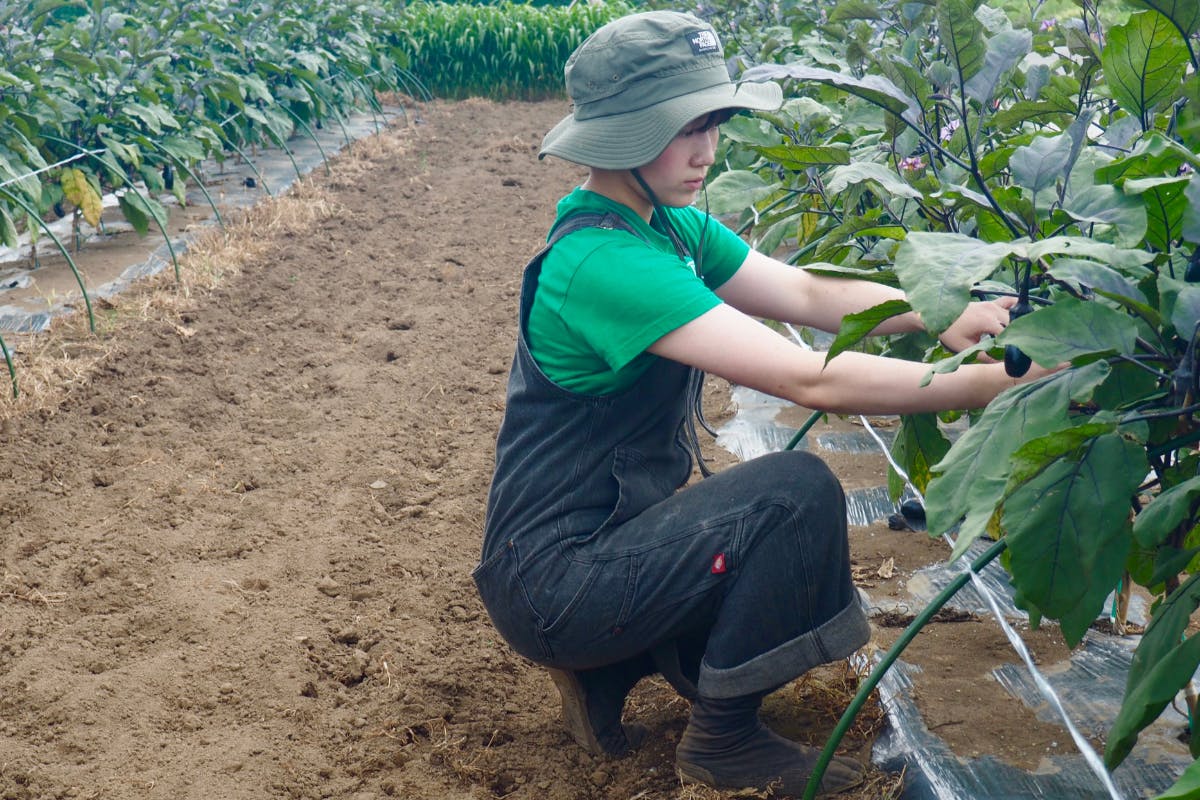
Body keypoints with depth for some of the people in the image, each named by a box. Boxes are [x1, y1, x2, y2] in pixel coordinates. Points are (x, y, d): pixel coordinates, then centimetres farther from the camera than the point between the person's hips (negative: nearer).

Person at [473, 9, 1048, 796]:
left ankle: (605, 672, 16)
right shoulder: (602, 261, -27)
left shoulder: (669, 225, 4)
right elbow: (811, 379, -31)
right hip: (553, 586, -9)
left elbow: (807, 294, -1)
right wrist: (990, 383, -27)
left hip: (611, 531, 9)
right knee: (798, 492, -20)